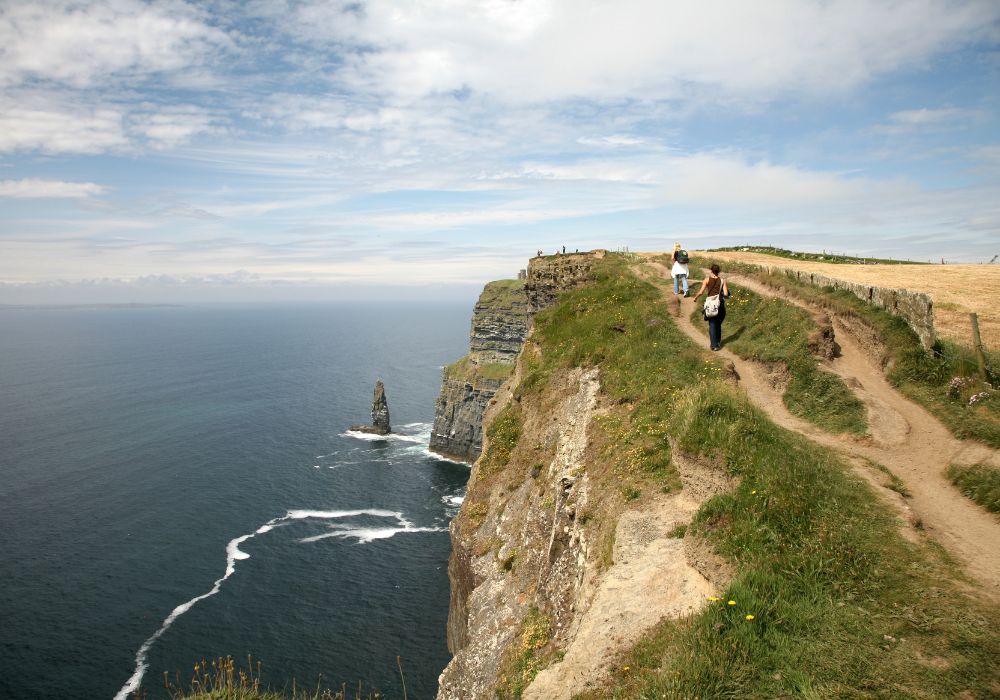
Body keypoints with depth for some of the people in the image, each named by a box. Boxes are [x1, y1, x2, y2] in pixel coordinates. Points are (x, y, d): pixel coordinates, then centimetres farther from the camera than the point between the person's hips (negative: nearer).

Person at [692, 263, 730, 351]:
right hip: (720, 303, 2)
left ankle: (714, 345, 1)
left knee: (712, 324, 5)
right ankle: (718, 342, 30)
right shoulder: (722, 280, 0)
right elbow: (726, 294, -5)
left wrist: (695, 297, 10)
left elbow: (701, 292, -9)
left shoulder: (707, 279, -4)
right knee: (718, 324, 20)